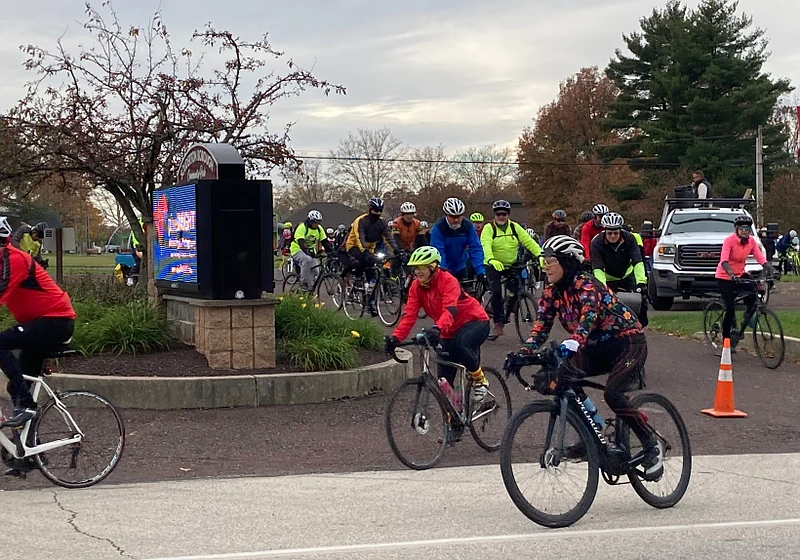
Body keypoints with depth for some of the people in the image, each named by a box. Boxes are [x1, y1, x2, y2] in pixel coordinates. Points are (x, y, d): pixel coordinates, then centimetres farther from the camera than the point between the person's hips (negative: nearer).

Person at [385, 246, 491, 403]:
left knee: (458, 346, -37)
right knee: (445, 379, 1)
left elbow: (450, 310, -39)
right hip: (450, 331, 7)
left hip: (475, 322, -7)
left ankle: (479, 379, -12)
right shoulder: (416, 287, -6)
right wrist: (395, 338, -29)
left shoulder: (448, 281, -24)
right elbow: (409, 315, -14)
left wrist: (437, 329, -57)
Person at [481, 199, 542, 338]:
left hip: (512, 265, 3)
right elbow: (486, 245, -26)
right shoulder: (489, 228, -9)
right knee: (496, 292, -16)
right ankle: (498, 325, -9)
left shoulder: (515, 227, 0)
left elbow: (529, 242, -8)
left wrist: (540, 255, -23)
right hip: (494, 265, -3)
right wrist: (491, 259, -45)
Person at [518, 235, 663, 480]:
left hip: (628, 342, -8)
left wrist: (571, 344, -57)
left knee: (613, 393, -28)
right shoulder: (551, 291, -1)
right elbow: (541, 326, -5)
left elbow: (588, 316, -40)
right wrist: (523, 353, -23)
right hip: (599, 347, 8)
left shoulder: (585, 284, -23)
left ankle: (652, 444, -7)